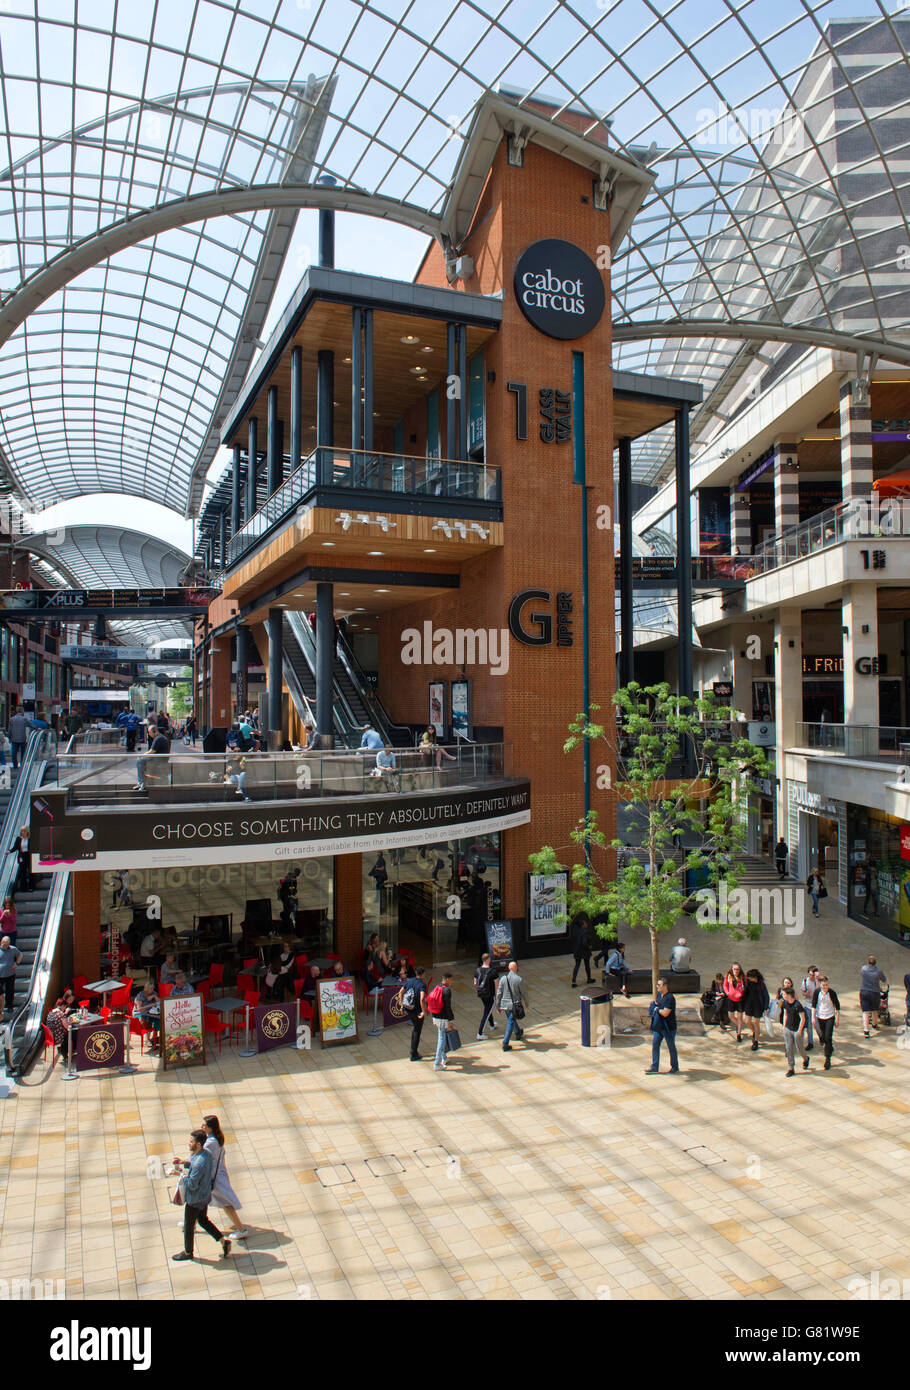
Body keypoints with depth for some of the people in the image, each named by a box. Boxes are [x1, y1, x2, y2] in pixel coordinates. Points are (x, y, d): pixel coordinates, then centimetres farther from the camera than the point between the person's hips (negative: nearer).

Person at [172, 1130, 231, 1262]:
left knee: (188, 1226, 14)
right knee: (203, 1220, 24)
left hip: (195, 1200, -8)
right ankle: (223, 1241, 22)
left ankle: (188, 1252, 34)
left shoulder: (199, 1163, -34)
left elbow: (192, 1185, -27)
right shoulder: (206, 1153, -5)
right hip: (205, 1196, 8)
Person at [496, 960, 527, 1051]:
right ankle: (505, 1045, -2)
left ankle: (518, 1034, 49)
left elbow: (499, 993, -1)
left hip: (504, 1004, 5)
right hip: (515, 1004, -5)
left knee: (512, 1019, 26)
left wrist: (498, 1006, 8)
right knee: (511, 1024, 1)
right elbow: (523, 993, -7)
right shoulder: (519, 979, -15)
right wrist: (526, 1003, 12)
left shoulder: (503, 978, -4)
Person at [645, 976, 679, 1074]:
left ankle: (675, 1067, 25)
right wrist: (653, 1004, -2)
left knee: (671, 1047, 9)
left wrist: (656, 1008, -13)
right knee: (655, 1044, 6)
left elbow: (665, 1013, -27)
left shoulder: (670, 998, -22)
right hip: (658, 1026, 8)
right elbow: (655, 1004, 20)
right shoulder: (659, 994, 5)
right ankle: (654, 1067, 13)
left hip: (669, 1027, -8)